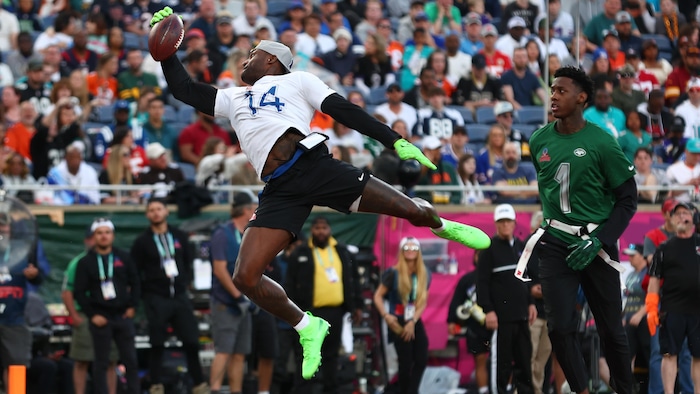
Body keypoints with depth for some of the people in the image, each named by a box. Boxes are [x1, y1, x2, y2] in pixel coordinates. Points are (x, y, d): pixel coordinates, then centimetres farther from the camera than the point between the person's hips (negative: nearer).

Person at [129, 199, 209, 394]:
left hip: (180, 297, 3)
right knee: (157, 345, -4)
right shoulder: (142, 242, 2)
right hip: (156, 299, -3)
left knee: (191, 341, -1)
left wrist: (185, 282, 10)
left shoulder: (179, 237, 12)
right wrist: (146, 292, -4)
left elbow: (189, 262, 21)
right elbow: (134, 273, 0)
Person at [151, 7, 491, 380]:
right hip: (279, 191, 4)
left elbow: (346, 111, 9)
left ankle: (443, 226, 31)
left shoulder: (296, 81, 16)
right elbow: (183, 89, 29)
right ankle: (308, 328, 6)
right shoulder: (233, 99, 30)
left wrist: (395, 141, 1)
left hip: (313, 165, -4)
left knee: (410, 210, -7)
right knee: (245, 277, -14)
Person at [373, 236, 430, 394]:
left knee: (422, 359, -1)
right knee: (406, 362, -5)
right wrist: (386, 315, -22)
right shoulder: (393, 273, -8)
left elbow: (422, 302, 1)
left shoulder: (424, 275, 4)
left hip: (415, 322, 5)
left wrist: (412, 322, -12)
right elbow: (378, 296, -7)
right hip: (398, 323, -4)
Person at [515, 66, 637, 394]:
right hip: (555, 244, 3)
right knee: (560, 327, -7)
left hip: (595, 242, -3)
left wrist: (598, 241, -15)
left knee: (610, 329, 4)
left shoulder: (602, 143, -12)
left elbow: (627, 199, -7)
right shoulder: (539, 141, 1)